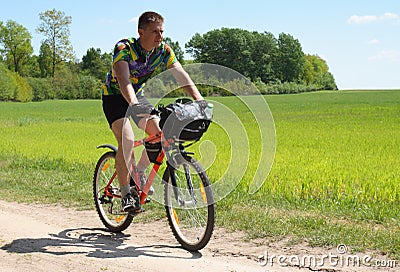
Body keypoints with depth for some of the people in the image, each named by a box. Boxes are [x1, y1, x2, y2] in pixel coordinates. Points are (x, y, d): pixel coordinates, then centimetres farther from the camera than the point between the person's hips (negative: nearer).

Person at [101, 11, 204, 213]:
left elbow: (181, 76, -21)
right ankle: (126, 194, -14)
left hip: (137, 96, 5)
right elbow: (124, 81, -43)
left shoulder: (163, 50, -14)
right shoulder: (124, 48, -29)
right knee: (127, 139, -25)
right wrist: (134, 105, -61)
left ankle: (139, 173, 10)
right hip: (114, 96, -5)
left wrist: (199, 100, -36)